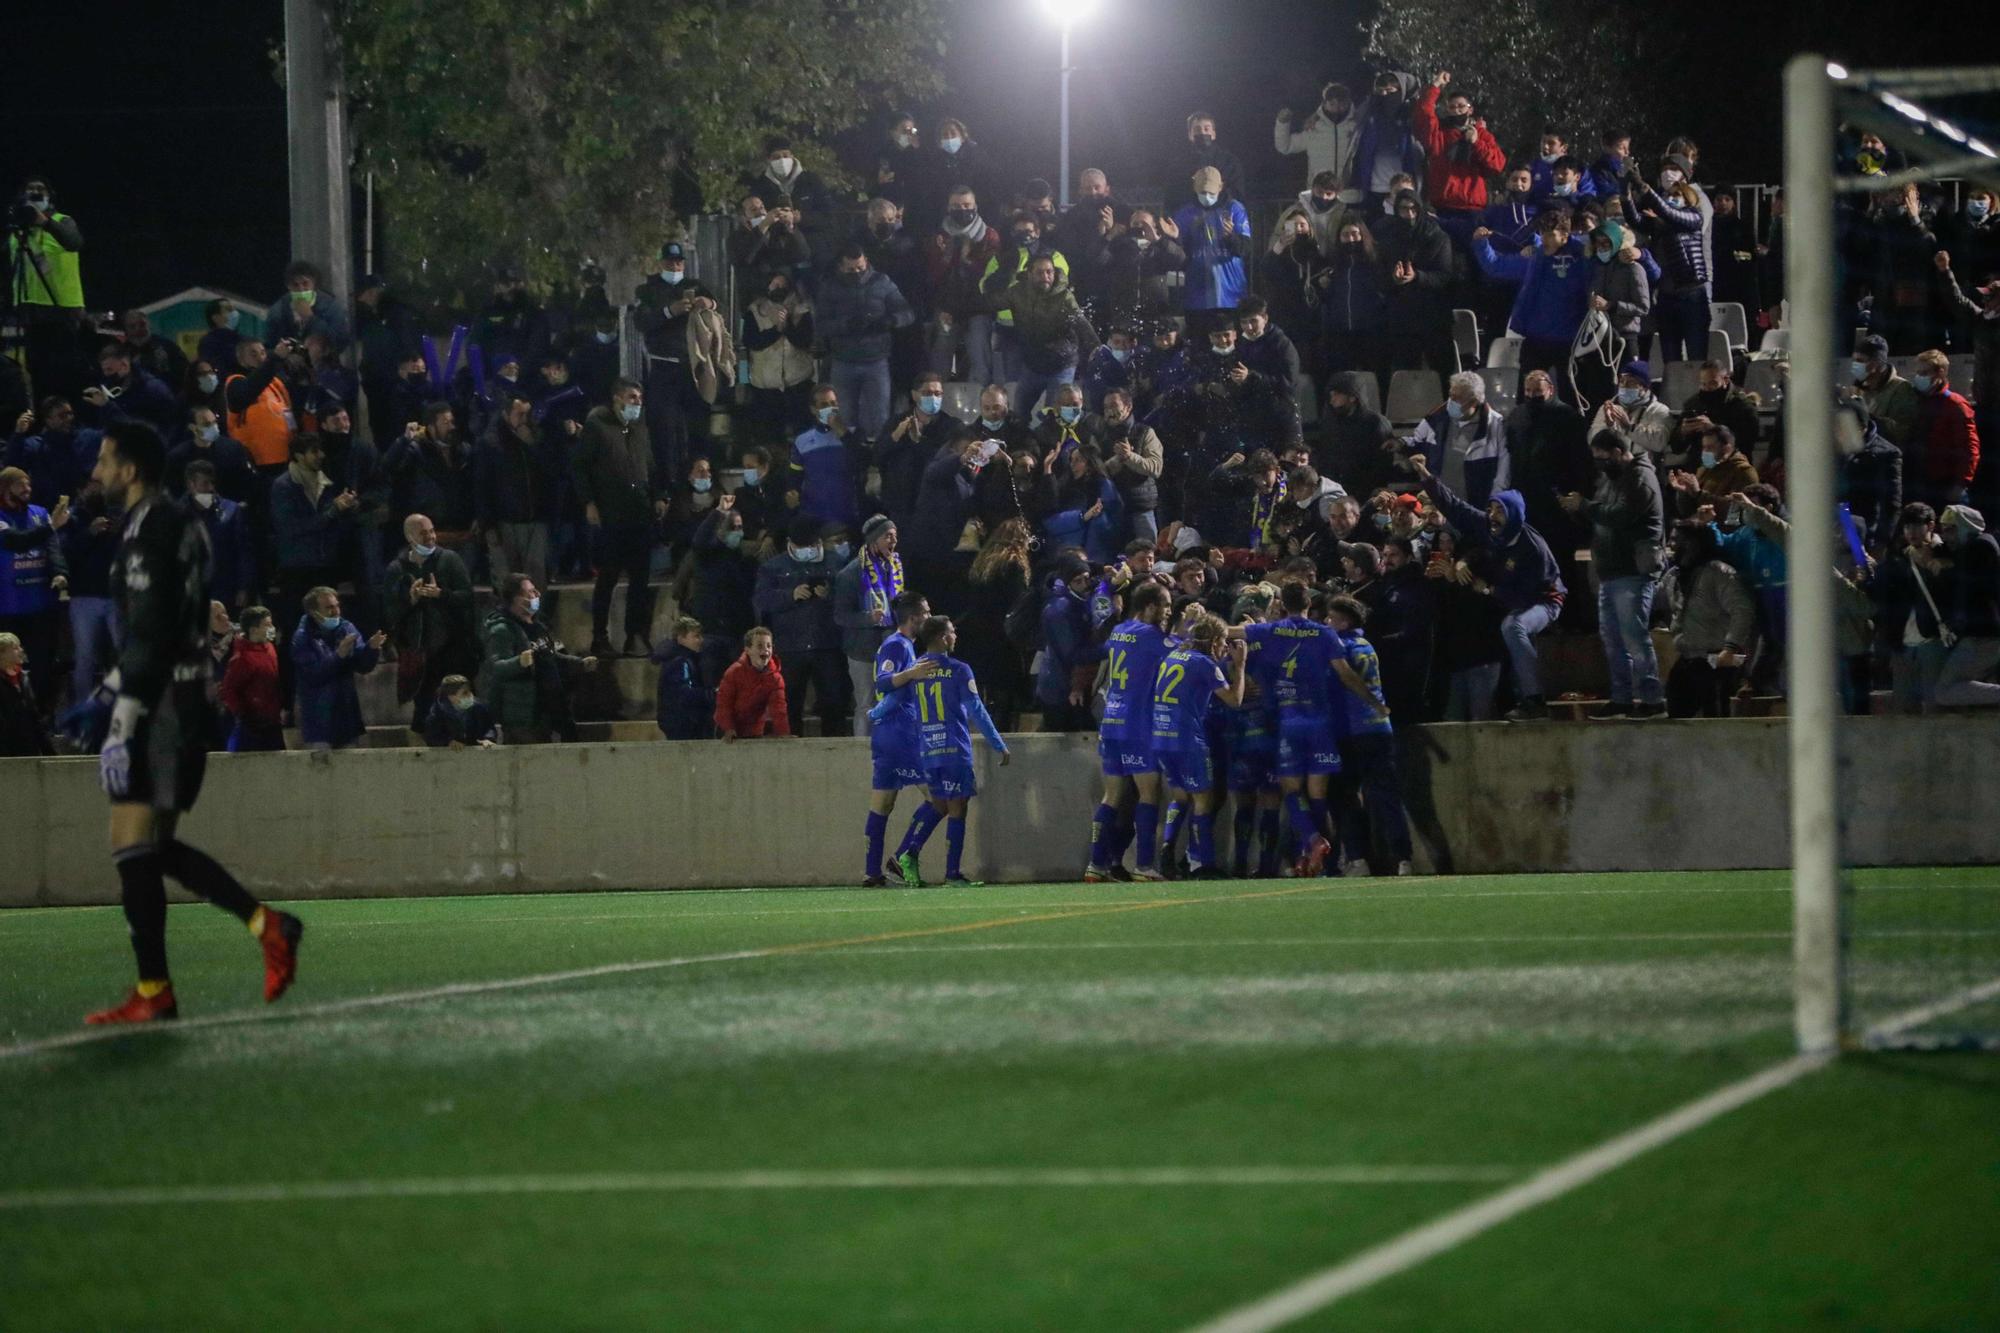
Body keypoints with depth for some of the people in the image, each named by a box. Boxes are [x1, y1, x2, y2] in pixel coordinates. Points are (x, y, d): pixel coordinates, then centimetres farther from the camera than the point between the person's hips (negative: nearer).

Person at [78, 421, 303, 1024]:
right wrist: (121, 677, 23)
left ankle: (153, 992, -7)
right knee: (155, 847, 13)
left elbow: (149, 636, -20)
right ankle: (267, 926, 6)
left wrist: (122, 726, -21)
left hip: (162, 704, -10)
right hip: (189, 697, 10)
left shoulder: (148, 533, -14)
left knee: (134, 846, -7)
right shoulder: (181, 527, 16)